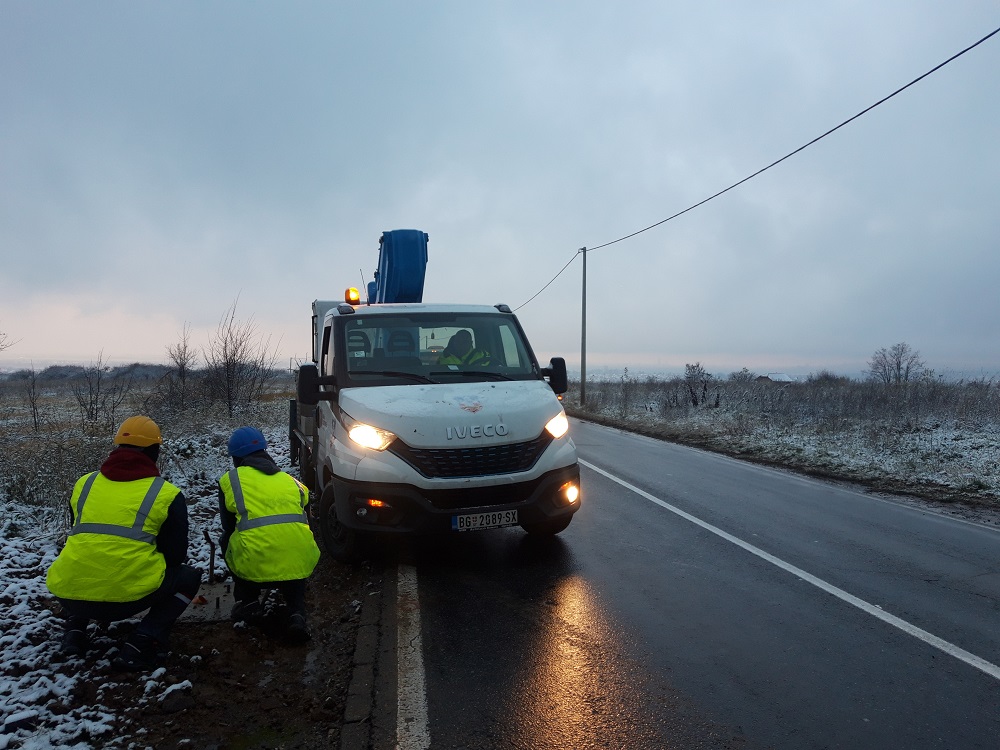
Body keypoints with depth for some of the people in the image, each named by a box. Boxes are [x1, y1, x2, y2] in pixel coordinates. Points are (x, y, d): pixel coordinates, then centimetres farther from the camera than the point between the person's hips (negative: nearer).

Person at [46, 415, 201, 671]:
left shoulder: (84, 483, 13)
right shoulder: (166, 493, 0)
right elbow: (175, 555, 6)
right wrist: (150, 564, 30)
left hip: (69, 595, 6)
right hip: (131, 595, -5)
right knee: (189, 576, 20)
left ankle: (75, 629, 16)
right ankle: (141, 643, 1)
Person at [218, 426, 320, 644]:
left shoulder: (230, 480, 13)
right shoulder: (289, 480, 22)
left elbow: (228, 527, 20)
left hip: (255, 565, -2)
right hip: (300, 561, 2)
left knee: (228, 542, 29)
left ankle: (247, 602, 21)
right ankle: (297, 614, 6)